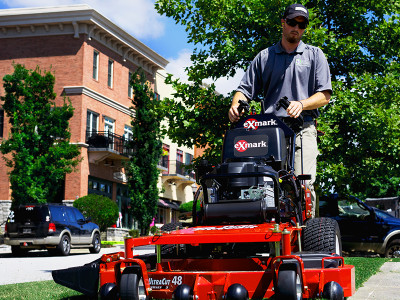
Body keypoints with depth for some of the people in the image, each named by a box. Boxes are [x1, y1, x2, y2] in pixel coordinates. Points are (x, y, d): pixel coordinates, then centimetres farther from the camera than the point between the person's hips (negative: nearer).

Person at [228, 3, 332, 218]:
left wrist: (301, 104, -11)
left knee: (303, 185, -15)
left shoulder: (315, 55, 17)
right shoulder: (264, 57, 20)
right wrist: (236, 105, -7)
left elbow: (324, 95, 8)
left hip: (302, 127, -1)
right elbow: (246, 89, 16)